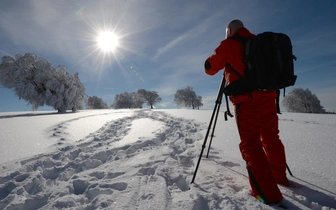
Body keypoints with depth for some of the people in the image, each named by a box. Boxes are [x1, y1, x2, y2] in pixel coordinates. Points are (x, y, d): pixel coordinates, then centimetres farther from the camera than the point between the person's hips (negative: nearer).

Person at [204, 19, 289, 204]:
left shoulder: (229, 44, 1)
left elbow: (210, 68, 2)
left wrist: (222, 61, 22)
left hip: (247, 100, -7)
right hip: (268, 96, 7)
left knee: (250, 144, -3)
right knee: (271, 138, 18)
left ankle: (268, 193, -2)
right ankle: (280, 176, 34)